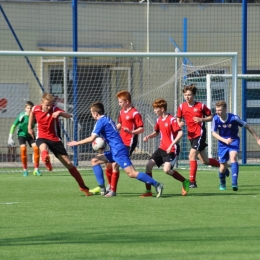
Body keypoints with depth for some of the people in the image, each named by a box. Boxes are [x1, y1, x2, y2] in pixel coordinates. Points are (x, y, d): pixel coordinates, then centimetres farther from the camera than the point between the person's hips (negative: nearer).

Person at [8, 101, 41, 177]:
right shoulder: (21, 116, -16)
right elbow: (14, 125, -10)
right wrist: (10, 137, -14)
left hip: (30, 135, 2)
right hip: (22, 134, -2)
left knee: (36, 148, -17)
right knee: (23, 149, -23)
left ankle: (36, 170, -8)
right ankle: (25, 170, -13)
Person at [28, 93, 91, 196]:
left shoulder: (55, 109, -14)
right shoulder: (35, 109, -6)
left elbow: (69, 116, -30)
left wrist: (60, 113, -49)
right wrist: (30, 127, 23)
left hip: (54, 139, -1)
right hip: (41, 138, 1)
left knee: (68, 164, 2)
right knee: (43, 147, -42)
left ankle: (83, 187, 13)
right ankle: (46, 160, -73)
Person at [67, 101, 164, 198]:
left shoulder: (101, 121, -9)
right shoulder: (107, 119, 19)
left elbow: (91, 139, -14)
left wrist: (77, 143, -3)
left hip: (119, 151, -10)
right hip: (114, 151, 10)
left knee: (132, 173, -16)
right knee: (95, 161, 13)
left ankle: (157, 185, -18)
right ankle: (102, 188, 8)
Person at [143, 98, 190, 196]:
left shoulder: (171, 119, -14)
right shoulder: (159, 120, 10)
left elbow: (180, 133, -20)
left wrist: (172, 145, -26)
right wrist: (148, 136, 7)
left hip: (171, 150, -8)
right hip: (162, 148, 8)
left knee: (167, 170, -22)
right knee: (149, 165, -2)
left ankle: (185, 182, 1)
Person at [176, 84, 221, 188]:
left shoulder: (201, 106, -8)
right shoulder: (182, 107, 3)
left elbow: (210, 117, 1)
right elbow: (178, 118, 14)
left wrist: (202, 119, -17)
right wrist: (180, 123, -9)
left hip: (200, 133, -6)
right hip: (191, 135, 6)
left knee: (192, 155, -21)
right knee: (205, 161, 14)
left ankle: (192, 181, -18)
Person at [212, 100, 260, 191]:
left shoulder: (233, 118, -22)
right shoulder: (215, 119, -15)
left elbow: (247, 126, -12)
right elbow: (214, 133, -7)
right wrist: (225, 140, -23)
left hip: (234, 140, -2)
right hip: (222, 143, 2)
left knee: (233, 157, -29)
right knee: (223, 166, 3)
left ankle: (234, 183, -36)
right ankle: (222, 184, 34)